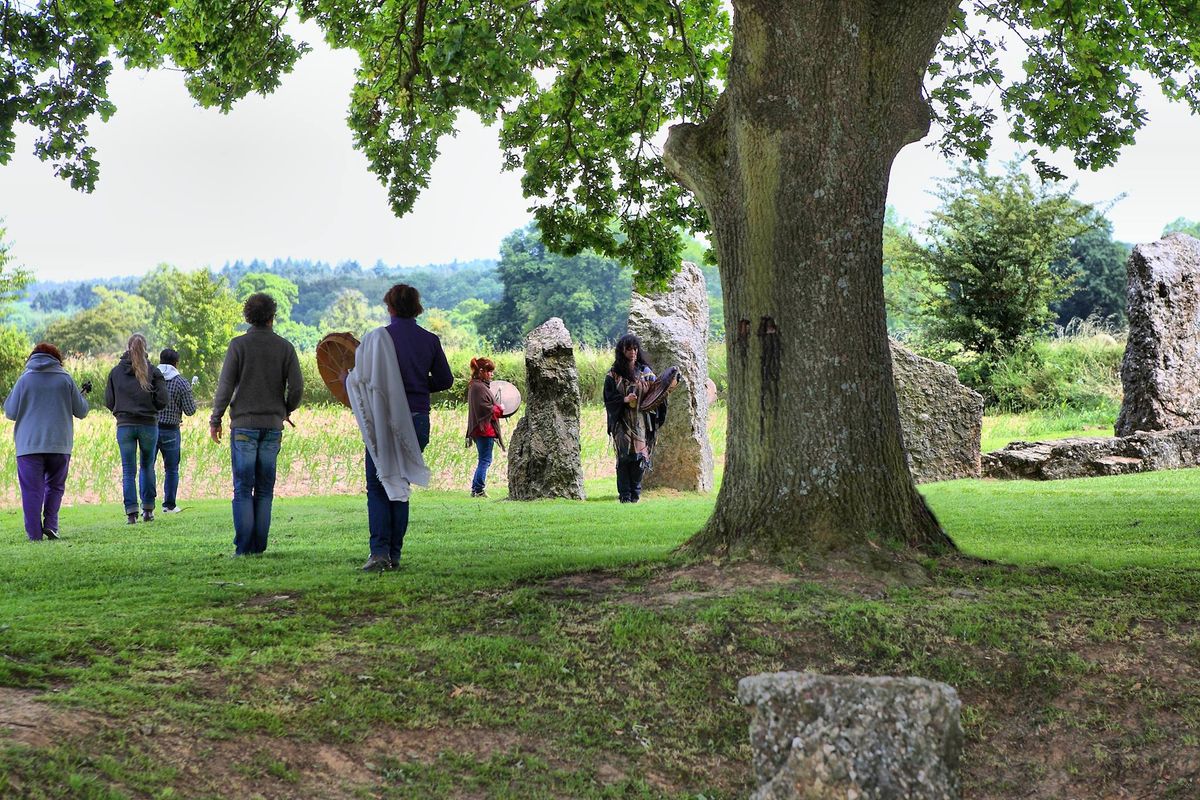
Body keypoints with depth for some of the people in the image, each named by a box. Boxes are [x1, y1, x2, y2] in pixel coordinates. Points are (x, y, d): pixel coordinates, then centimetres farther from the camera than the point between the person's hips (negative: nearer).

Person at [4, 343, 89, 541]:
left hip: (29, 445, -1)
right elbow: (81, 411, 8)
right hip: (60, 444, 1)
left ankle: (35, 534, -2)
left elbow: (10, 413, 3)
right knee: (55, 486, 17)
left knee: (32, 490, 2)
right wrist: (83, 395, 28)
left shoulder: (24, 379, 1)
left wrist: (7, 399, 23)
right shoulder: (66, 379, 2)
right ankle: (51, 524, 0)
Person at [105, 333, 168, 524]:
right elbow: (162, 401, -6)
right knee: (147, 467, 15)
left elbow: (109, 401, 4)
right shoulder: (153, 371, -2)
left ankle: (131, 512, -4)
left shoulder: (116, 372, 2)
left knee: (128, 470, 3)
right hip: (149, 424, 0)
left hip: (124, 425, 0)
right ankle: (148, 509, 13)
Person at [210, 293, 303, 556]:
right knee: (265, 488, 7)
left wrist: (215, 420, 4)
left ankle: (243, 546, -5)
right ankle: (259, 544, 4)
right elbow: (297, 386, -1)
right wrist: (286, 410, 19)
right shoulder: (285, 347, 2)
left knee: (243, 488, 0)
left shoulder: (238, 345, -4)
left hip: (244, 423, -2)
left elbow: (225, 386, -6)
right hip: (273, 425, 2)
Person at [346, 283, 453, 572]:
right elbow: (445, 380, 10)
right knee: (401, 486, 12)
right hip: (417, 421, 3)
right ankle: (395, 555, 10)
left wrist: (347, 377, 14)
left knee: (378, 487, 2)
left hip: (383, 421, -3)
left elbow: (358, 379, -9)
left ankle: (379, 552, -12)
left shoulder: (376, 338, -9)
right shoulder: (430, 340, 2)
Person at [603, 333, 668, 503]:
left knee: (640, 456, -2)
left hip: (642, 421, 2)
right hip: (623, 423, -2)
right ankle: (625, 495, -4)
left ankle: (635, 493, 11)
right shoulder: (614, 375, 2)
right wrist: (624, 399, -18)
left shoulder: (645, 371, 10)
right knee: (625, 457, -8)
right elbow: (609, 398, -2)